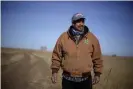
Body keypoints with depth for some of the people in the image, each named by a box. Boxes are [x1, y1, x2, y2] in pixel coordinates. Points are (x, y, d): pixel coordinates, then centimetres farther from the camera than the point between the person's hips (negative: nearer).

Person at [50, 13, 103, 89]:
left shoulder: (92, 38, -1)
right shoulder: (63, 37, -2)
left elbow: (97, 58, 5)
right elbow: (56, 55, 5)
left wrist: (97, 74, 6)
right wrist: (54, 71, 2)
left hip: (85, 80, 0)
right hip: (68, 79, 0)